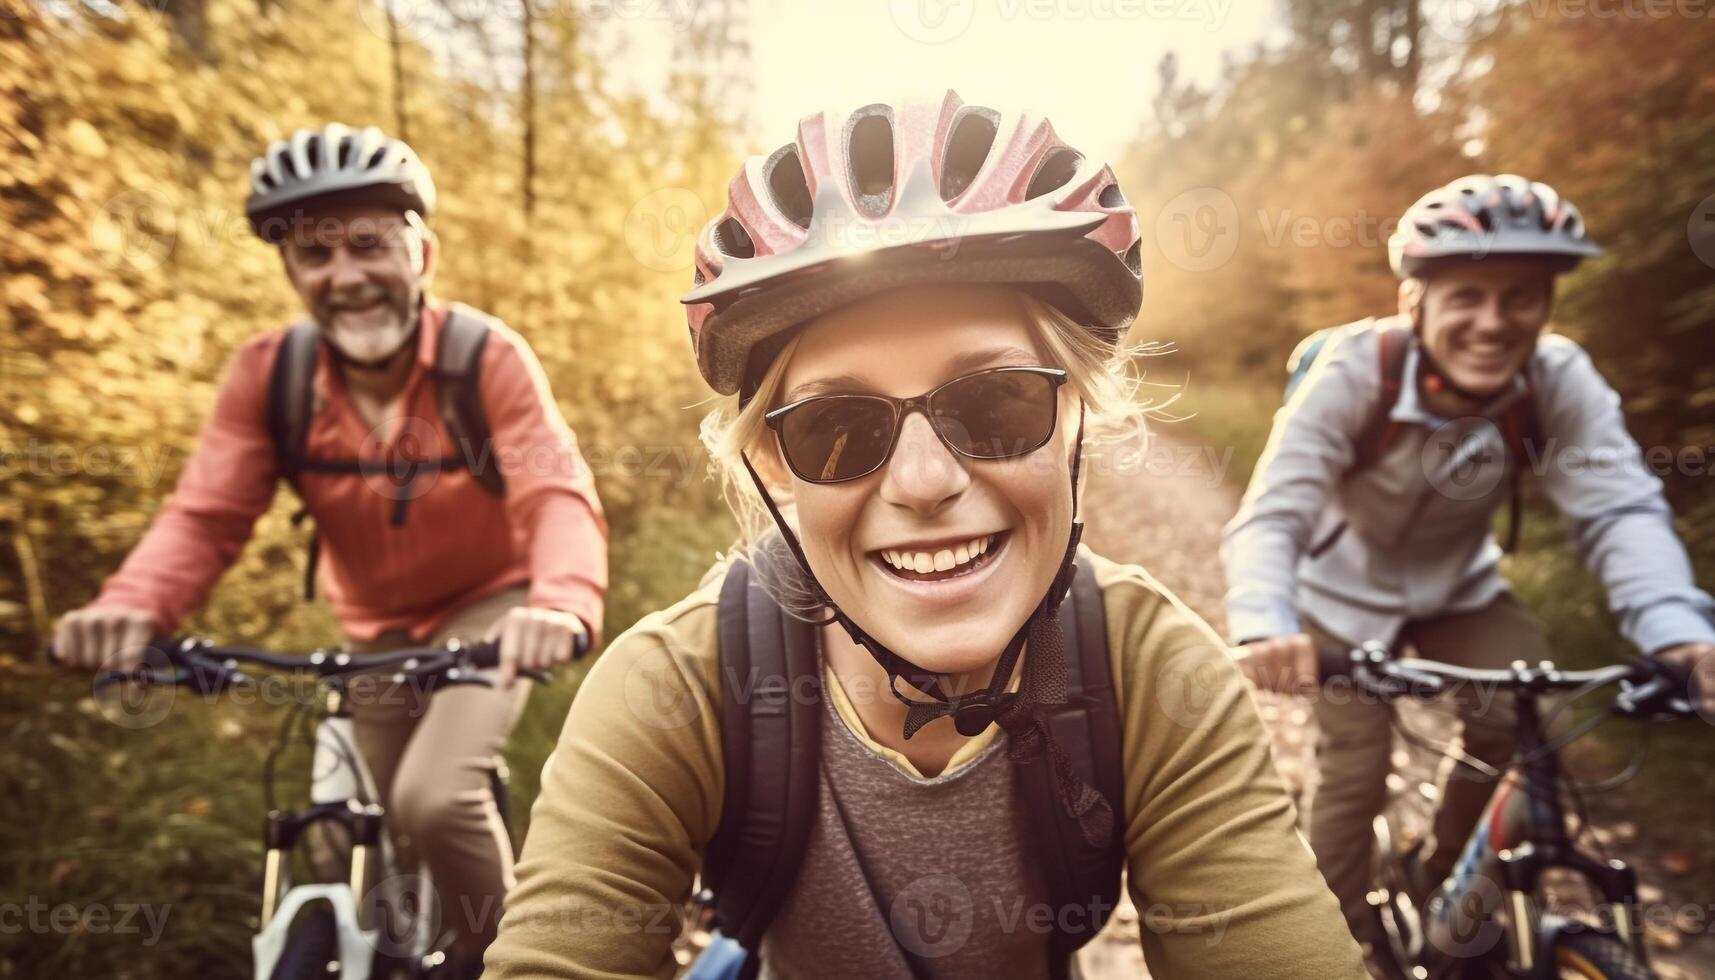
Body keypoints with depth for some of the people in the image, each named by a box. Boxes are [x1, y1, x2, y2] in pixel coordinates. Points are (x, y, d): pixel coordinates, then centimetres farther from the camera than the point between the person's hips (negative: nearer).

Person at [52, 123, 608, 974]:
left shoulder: (488, 358, -24)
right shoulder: (267, 374, -15)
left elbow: (558, 495, -35)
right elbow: (205, 513, -20)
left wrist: (560, 606, -56)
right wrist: (130, 607, -41)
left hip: (488, 607, -4)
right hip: (377, 629, 4)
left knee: (434, 800, -25)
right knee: (407, 837, 17)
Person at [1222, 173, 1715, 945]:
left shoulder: (1560, 381, -21)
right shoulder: (1355, 371, -31)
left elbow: (1619, 510, -26)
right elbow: (1271, 515, -38)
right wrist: (1265, 627, -56)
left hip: (1458, 586, 4)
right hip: (1346, 593, -3)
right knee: (1355, 778, -6)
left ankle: (1446, 875, 18)